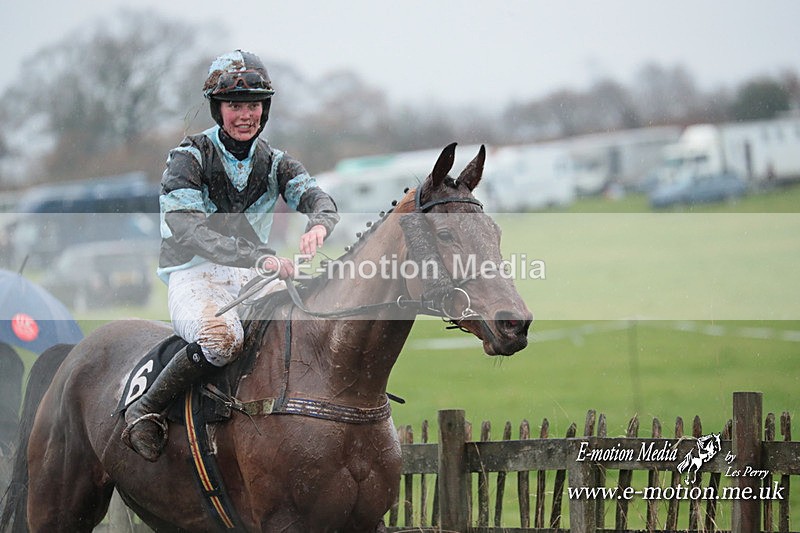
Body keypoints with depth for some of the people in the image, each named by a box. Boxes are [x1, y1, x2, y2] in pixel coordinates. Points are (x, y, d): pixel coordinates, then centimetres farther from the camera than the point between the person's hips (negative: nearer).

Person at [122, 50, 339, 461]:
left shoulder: (275, 163, 12)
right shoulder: (189, 158, -5)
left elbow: (318, 198, -6)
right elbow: (188, 230, -20)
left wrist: (318, 224, -34)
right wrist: (260, 257, -33)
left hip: (252, 280, 5)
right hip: (194, 278, -5)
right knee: (222, 337, -39)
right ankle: (145, 411, -20)